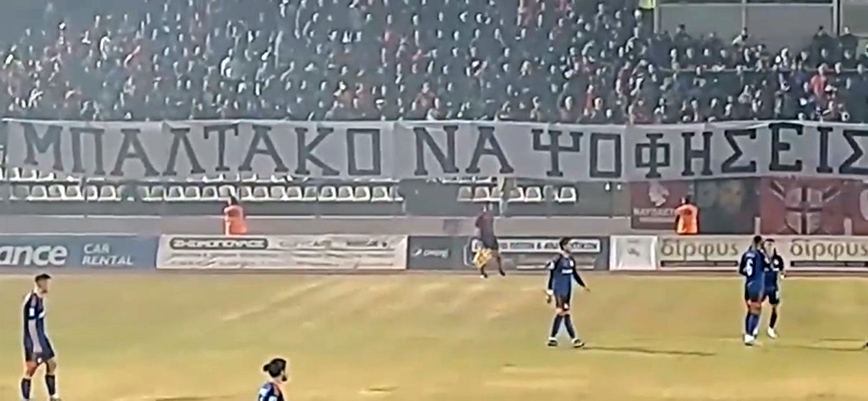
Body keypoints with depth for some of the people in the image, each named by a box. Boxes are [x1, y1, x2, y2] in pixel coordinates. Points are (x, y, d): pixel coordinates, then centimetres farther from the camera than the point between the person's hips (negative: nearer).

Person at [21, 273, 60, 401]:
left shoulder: (40, 298, 7)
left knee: (52, 364, 14)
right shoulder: (32, 300, -22)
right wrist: (36, 347, -25)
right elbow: (31, 325, -24)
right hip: (33, 340, -10)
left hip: (41, 337, 10)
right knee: (30, 369, -5)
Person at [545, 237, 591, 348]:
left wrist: (584, 285, 12)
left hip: (568, 292, 8)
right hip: (559, 291, -8)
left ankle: (552, 338, 18)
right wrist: (549, 293, -12)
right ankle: (574, 339, -9)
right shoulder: (557, 261, -15)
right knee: (565, 314, -8)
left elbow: (575, 274, 19)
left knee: (560, 314, 11)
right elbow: (551, 277, -12)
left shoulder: (571, 260, 7)